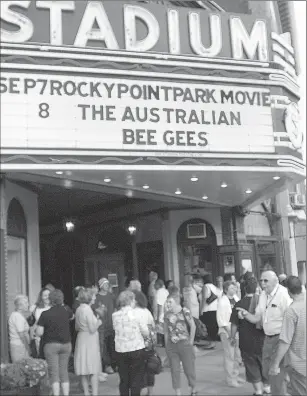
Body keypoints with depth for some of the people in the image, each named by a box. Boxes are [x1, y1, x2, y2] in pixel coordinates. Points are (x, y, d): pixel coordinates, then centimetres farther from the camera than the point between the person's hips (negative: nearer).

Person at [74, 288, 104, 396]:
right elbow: (93, 329, -18)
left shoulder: (78, 309, 7)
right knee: (94, 370, -2)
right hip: (90, 339, -8)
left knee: (84, 370, 12)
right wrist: (99, 320, -2)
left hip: (81, 338, 8)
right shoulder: (87, 309, -17)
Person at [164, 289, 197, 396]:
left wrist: (191, 341, -3)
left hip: (185, 344, -3)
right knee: (174, 370, 5)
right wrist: (166, 344, 5)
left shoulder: (185, 312, -11)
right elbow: (166, 330, 8)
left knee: (189, 369, 6)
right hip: (171, 346, 3)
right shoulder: (167, 314, 1)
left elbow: (193, 326, -3)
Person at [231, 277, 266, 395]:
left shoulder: (239, 304, -12)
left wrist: (233, 337, 7)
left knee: (252, 368, 12)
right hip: (263, 341, 2)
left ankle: (259, 391, 16)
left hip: (247, 342, -2)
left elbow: (234, 324, -8)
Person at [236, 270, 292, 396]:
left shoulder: (284, 294, -18)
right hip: (268, 338, 7)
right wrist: (246, 314, -11)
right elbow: (257, 318, 10)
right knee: (266, 372, 19)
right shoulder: (263, 295, 6)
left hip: (280, 338, -7)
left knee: (276, 375, -2)